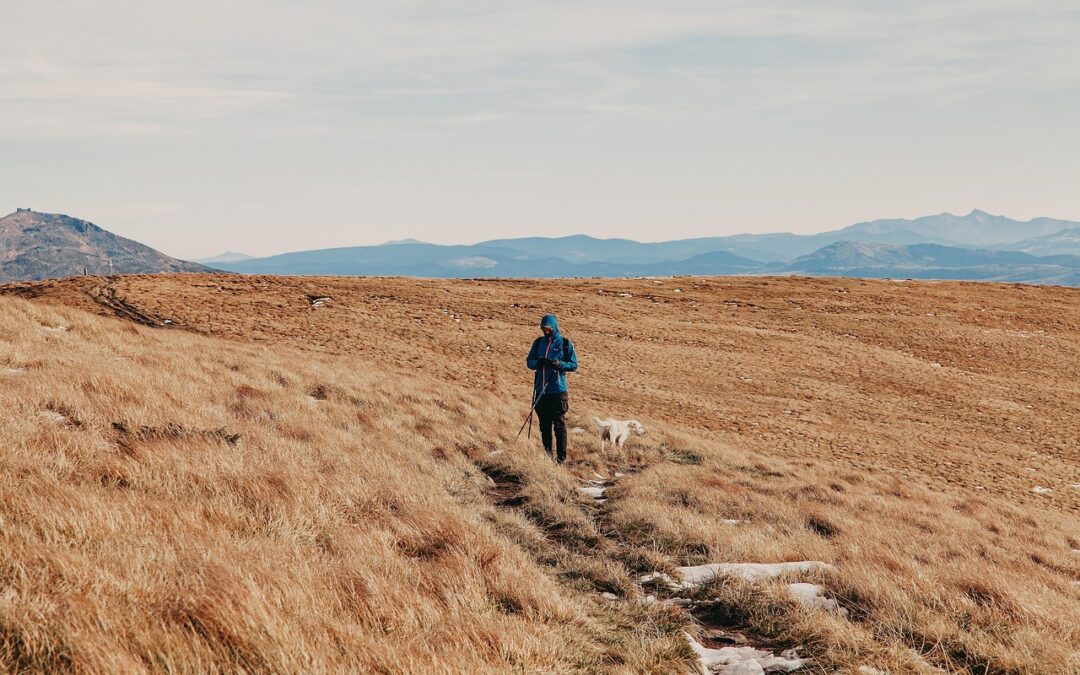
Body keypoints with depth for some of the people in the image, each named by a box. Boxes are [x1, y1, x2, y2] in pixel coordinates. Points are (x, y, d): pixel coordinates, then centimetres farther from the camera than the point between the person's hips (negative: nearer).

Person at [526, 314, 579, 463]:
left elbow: (574, 365, 0)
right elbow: (529, 362, 12)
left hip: (558, 391, -4)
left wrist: (559, 364, -19)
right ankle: (547, 455, 17)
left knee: (559, 425, -5)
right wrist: (538, 362, -10)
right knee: (544, 425, 9)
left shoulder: (565, 344, 0)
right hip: (541, 390, 4)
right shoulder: (538, 343, 11)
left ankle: (561, 457, -3)